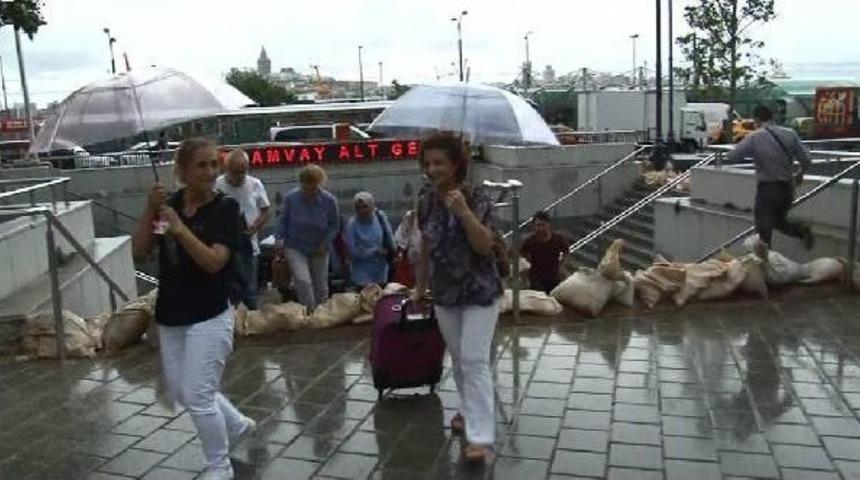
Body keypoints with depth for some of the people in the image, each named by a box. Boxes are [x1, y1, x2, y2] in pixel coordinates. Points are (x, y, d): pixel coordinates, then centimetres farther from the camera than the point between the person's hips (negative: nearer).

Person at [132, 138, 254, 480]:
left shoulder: (226, 208, -12)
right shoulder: (170, 204, 3)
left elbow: (214, 262, -21)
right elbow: (139, 251, -2)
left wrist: (179, 228, -27)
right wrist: (150, 211, -14)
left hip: (209, 317, -6)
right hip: (169, 317, 6)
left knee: (198, 395, -4)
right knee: (181, 392, 18)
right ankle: (238, 424, 40)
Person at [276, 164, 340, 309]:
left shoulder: (329, 200, -14)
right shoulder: (291, 197, -16)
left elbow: (334, 225, -2)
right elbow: (283, 221, -1)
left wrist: (325, 244, -13)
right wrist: (279, 239, -12)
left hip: (319, 250, 2)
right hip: (295, 248, -2)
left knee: (321, 287, 11)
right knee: (303, 281, -21)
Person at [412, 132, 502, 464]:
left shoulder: (478, 199, -15)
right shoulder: (426, 204, -1)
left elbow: (485, 246, -23)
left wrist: (463, 211, -33)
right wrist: (420, 287, 16)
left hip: (480, 293, -5)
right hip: (445, 294, 5)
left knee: (475, 360, -9)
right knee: (458, 359, 16)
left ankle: (480, 436, -6)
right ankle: (469, 410, 37)